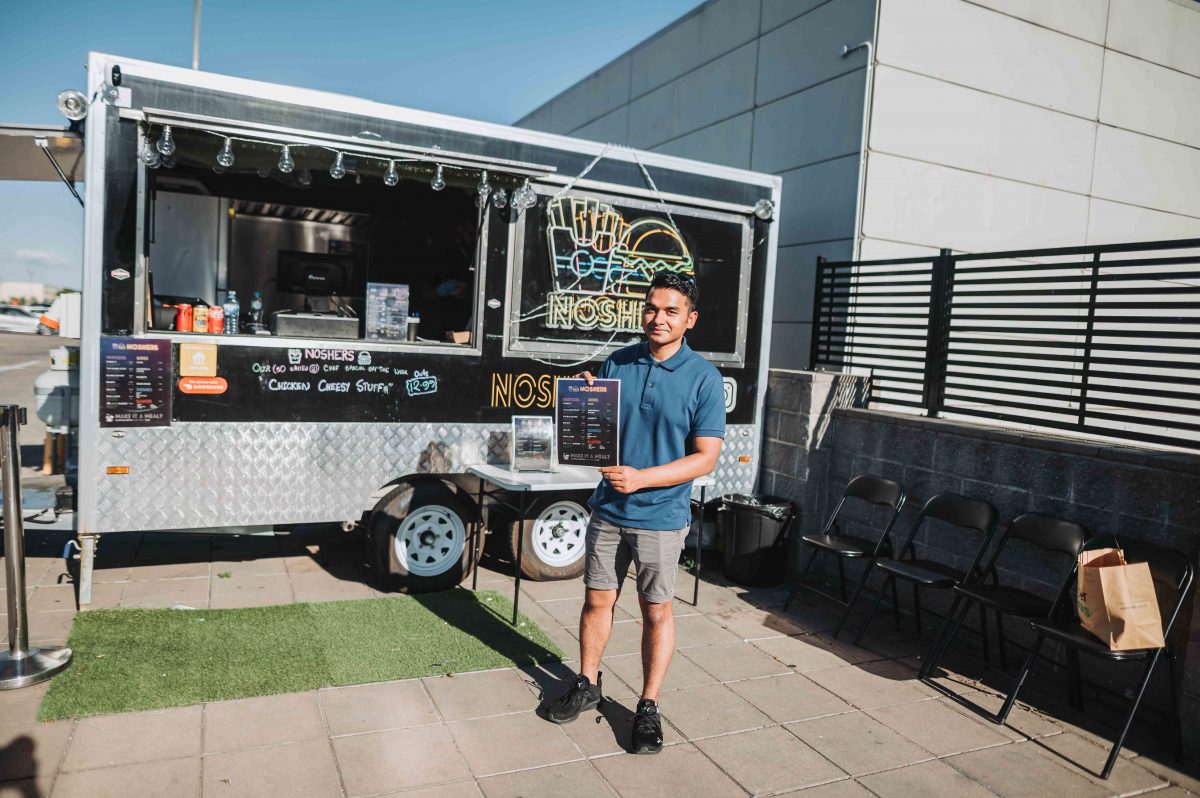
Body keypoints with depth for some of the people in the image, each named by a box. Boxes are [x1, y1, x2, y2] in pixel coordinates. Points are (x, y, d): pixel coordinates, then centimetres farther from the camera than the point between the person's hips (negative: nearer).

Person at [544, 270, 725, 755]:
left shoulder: (704, 378, -10)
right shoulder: (617, 364, 1)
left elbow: (705, 459, -13)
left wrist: (641, 478, -22)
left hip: (661, 515, -3)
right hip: (608, 509, 4)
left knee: (656, 611, 9)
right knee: (597, 601, 15)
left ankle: (648, 707, 26)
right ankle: (587, 685, 35)